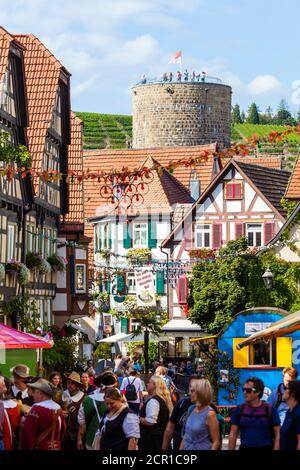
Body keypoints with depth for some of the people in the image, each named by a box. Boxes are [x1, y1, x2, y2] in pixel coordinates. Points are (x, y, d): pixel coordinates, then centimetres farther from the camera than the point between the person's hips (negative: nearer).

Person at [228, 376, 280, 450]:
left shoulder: (270, 409, -3)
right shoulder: (239, 409, 4)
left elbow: (278, 434, -3)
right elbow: (233, 434, 6)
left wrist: (275, 449, -12)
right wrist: (231, 449, 0)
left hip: (265, 448, -2)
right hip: (245, 447, 2)